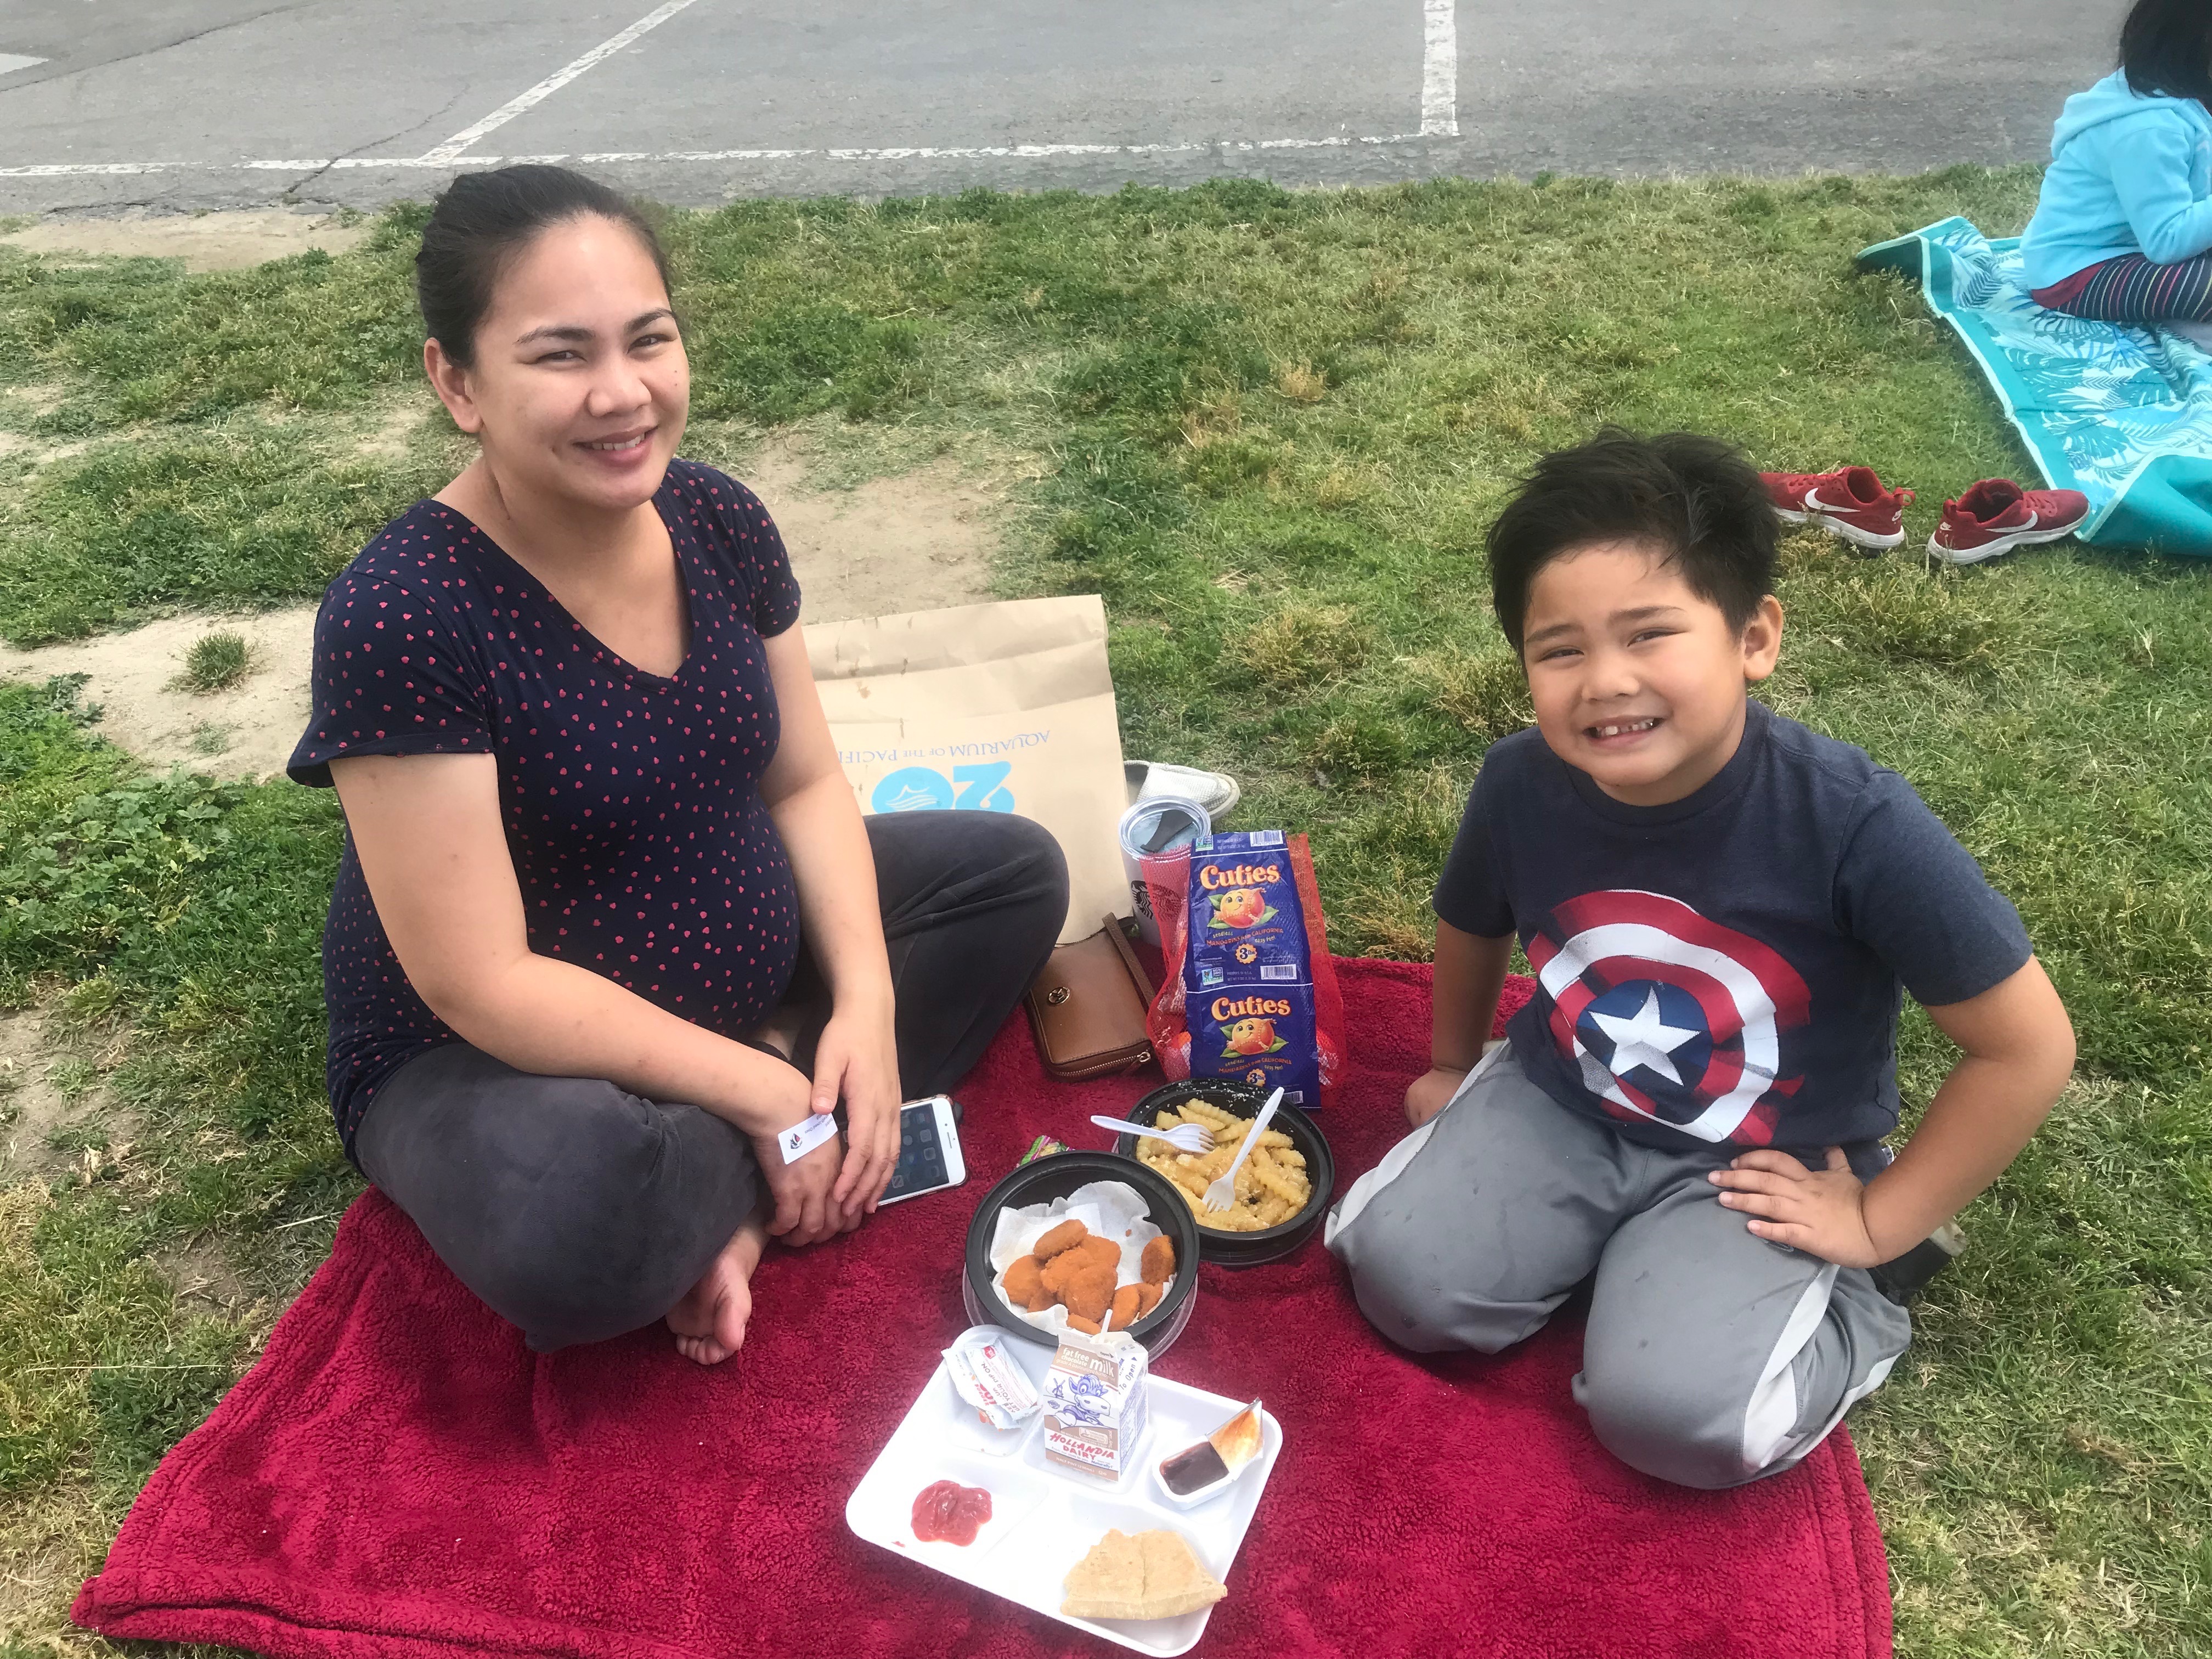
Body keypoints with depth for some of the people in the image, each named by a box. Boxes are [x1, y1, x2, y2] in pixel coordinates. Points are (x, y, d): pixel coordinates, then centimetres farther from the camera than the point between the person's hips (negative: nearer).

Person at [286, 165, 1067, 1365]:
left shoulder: (719, 523, -7)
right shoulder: (402, 614, -26)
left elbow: (805, 783, 2)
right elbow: (482, 984, -25)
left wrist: (867, 1002, -13)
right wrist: (759, 1085, -21)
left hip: (743, 971, 8)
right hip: (490, 1063, -7)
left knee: (1015, 870, 4)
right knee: (569, 1217, -39)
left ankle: (734, 1196, -7)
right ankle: (768, 1166, -3)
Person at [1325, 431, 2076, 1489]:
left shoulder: (1855, 825, -28)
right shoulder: (1520, 786, -16)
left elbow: (2029, 1047, -17)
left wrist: (1880, 1222, -11)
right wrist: (1452, 1071, 23)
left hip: (1764, 1165, -3)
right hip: (1560, 1103, 4)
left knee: (1671, 1412, -21)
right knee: (1399, 1275, -14)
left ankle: (1846, 1307, 8)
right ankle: (1612, 1249, 11)